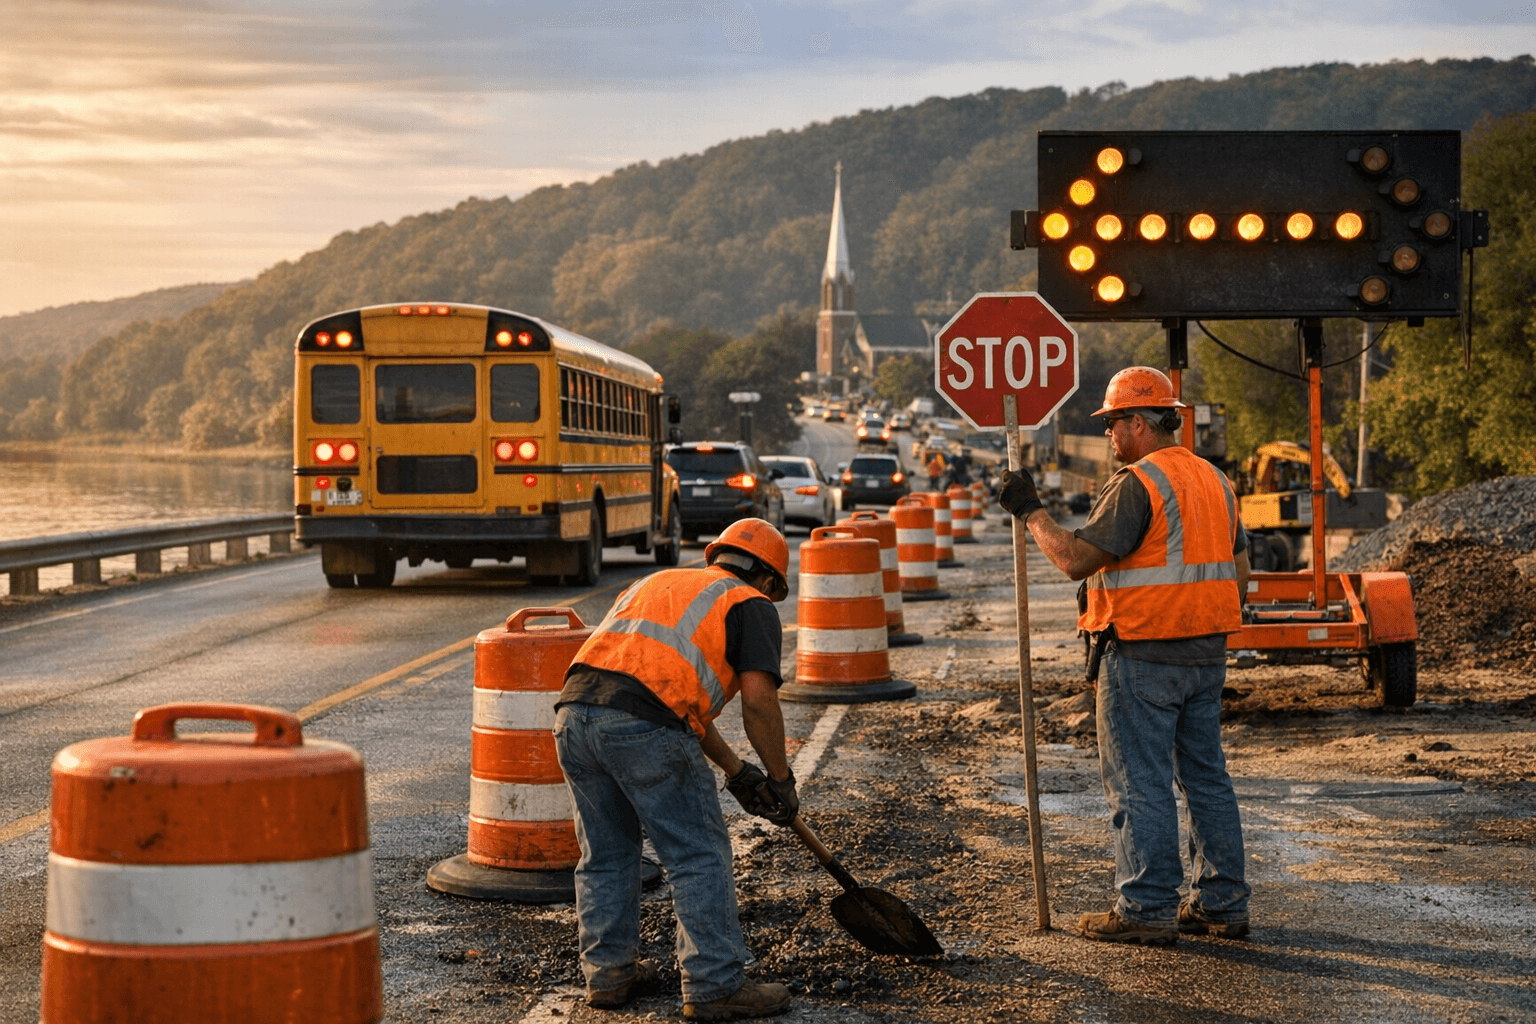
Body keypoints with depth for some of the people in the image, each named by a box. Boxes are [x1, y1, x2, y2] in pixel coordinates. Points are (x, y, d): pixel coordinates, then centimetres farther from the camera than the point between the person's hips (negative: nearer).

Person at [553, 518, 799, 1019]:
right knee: (699, 856, 4)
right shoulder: (750, 606, 12)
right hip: (645, 728, -7)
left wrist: (735, 769, 35)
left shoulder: (658, 582, 33)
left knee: (605, 855, 20)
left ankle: (608, 974, 28)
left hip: (574, 709, 7)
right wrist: (780, 779, 11)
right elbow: (758, 699, -2)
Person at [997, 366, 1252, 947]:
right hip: (1207, 656, 9)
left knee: (1139, 784, -2)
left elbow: (1076, 559, -19)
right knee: (1205, 776, 13)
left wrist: (1031, 511, -7)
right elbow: (1239, 574, 16)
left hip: (1143, 656, -9)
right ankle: (1222, 904, 17)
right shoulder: (1214, 480, 13)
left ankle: (1146, 910, 0)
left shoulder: (1137, 485, -15)